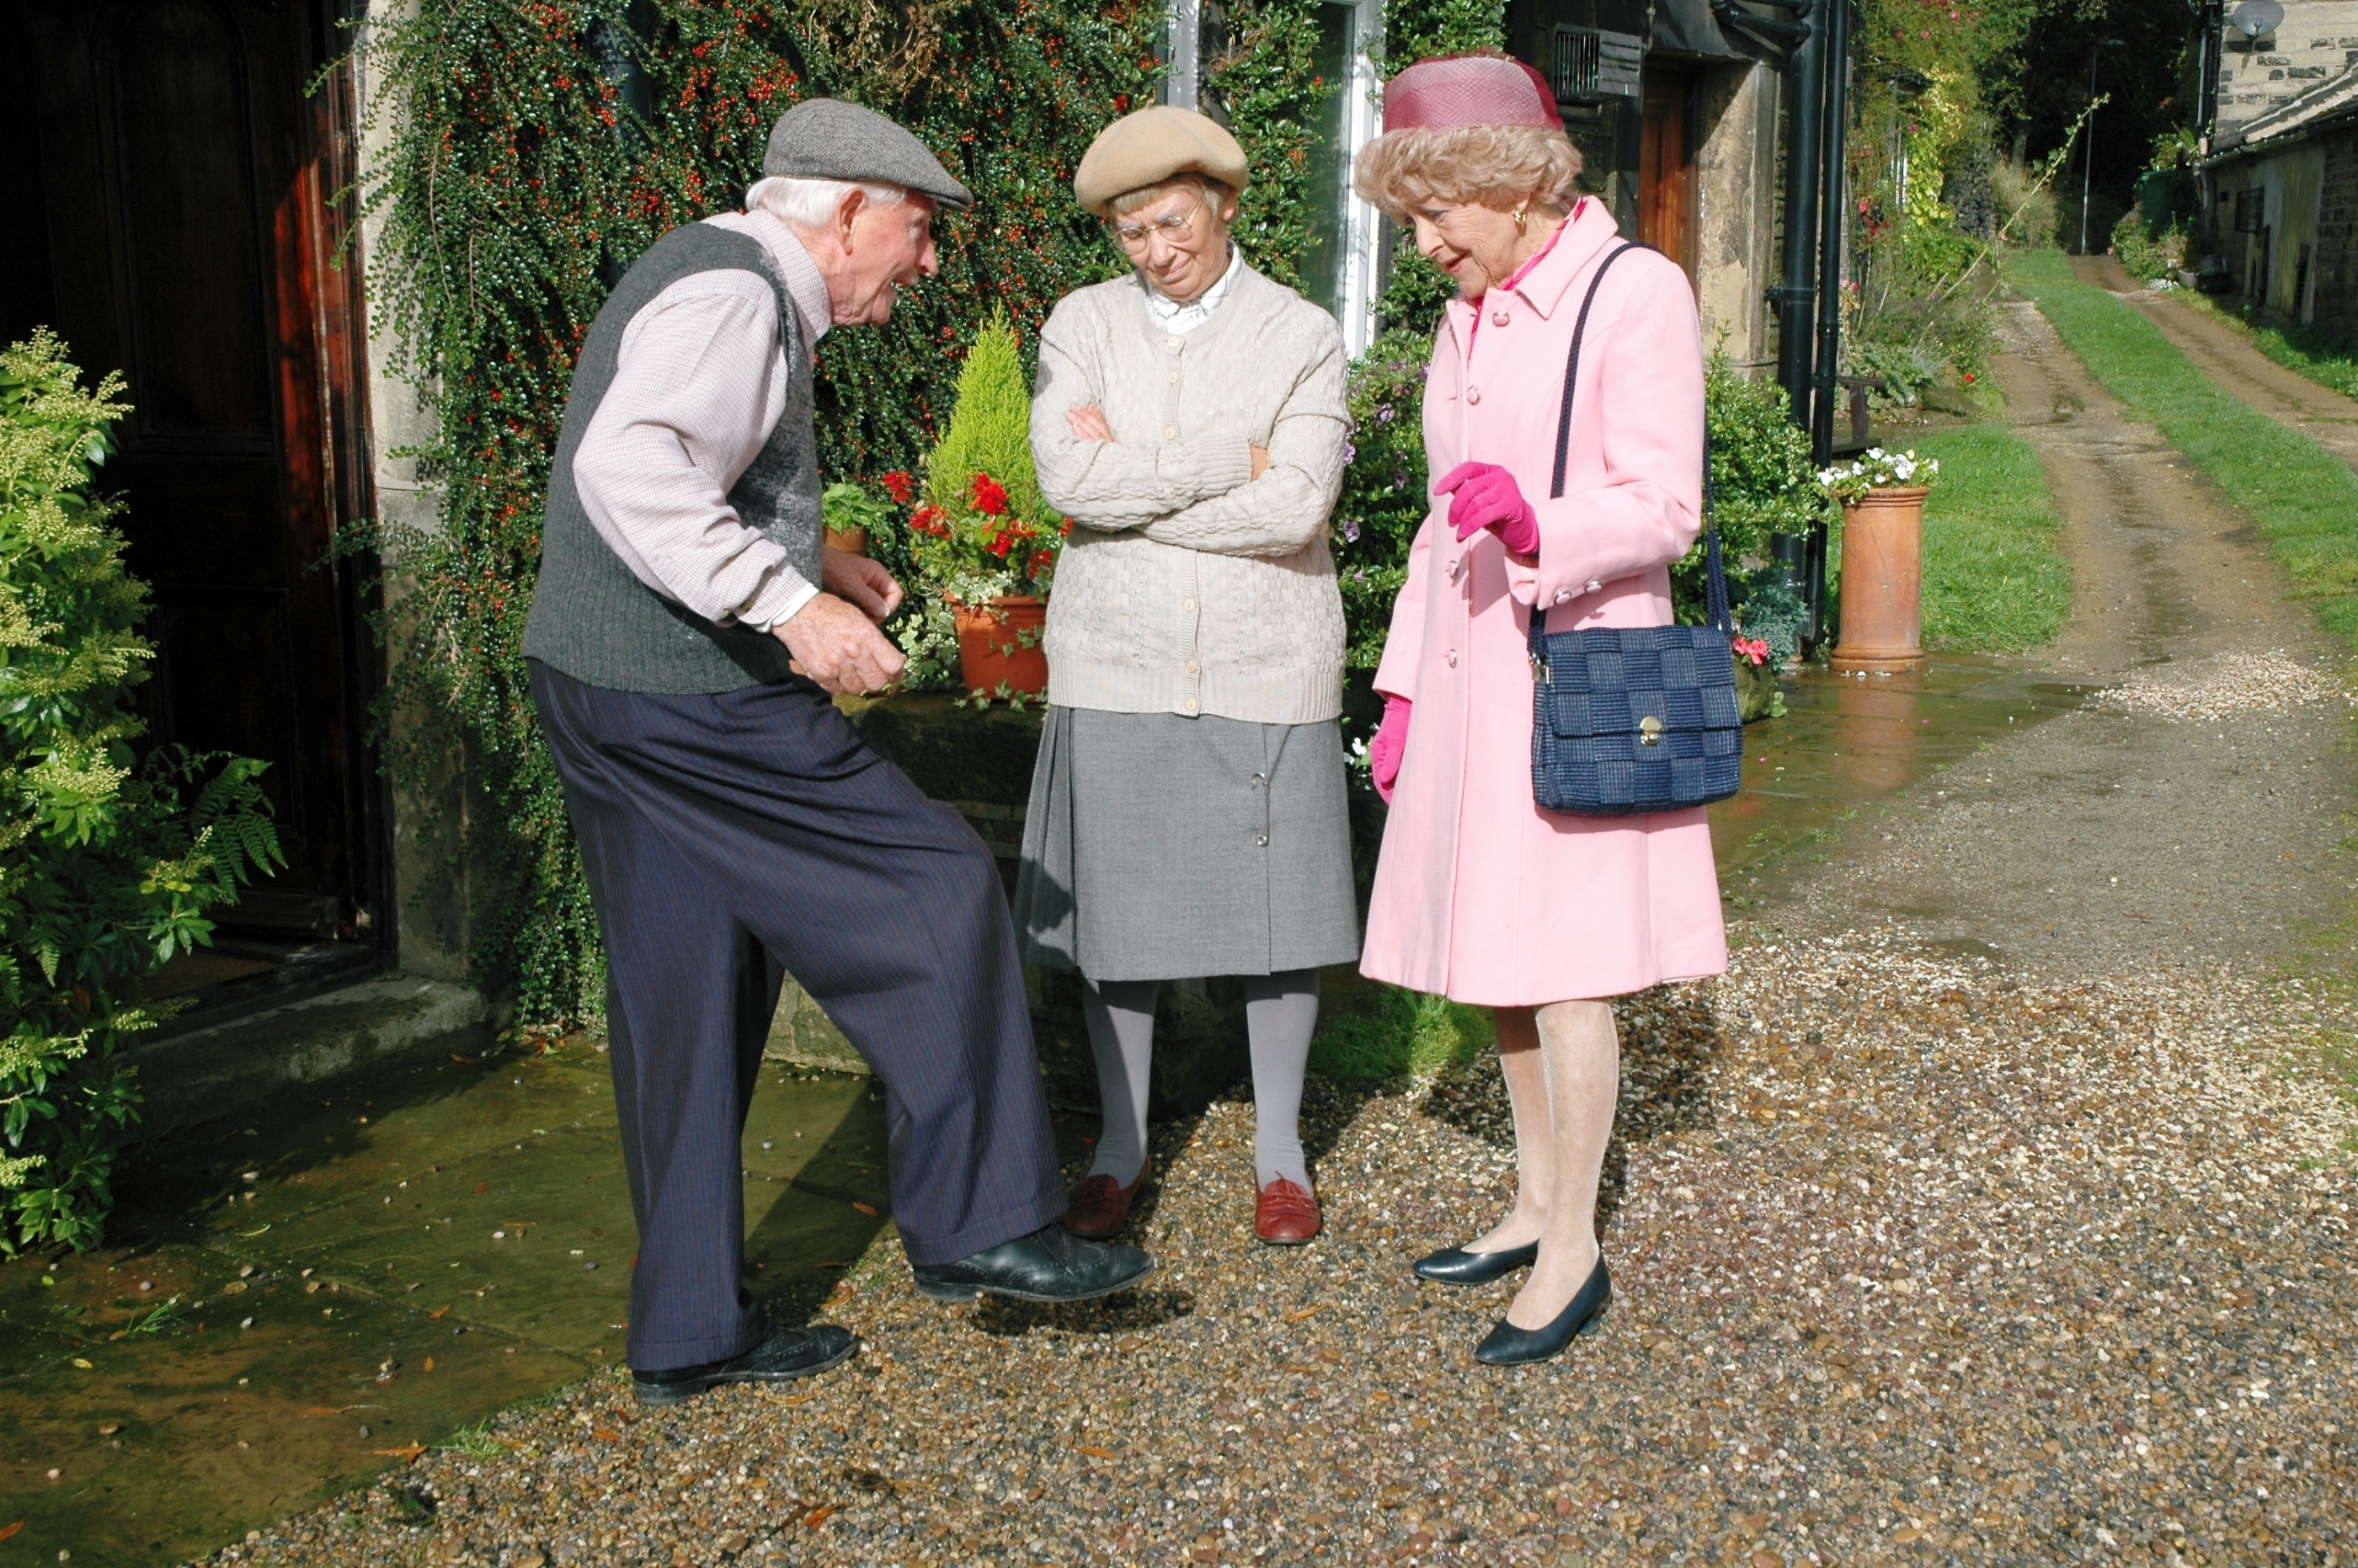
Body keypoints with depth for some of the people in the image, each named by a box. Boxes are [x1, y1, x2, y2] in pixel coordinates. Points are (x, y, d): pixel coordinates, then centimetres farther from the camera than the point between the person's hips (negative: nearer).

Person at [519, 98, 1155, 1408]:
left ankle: (690, 1335, 21)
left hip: (607, 702, 11)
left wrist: (807, 556, 19)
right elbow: (629, 470, -30)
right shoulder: (736, 296, -14)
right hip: (691, 706, -11)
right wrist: (789, 603, -33)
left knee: (688, 1009, 13)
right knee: (936, 896, -2)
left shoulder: (718, 274, 19)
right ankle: (978, 1222, 7)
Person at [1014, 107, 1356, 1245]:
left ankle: (1279, 1150, 23)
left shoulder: (1303, 336, 1)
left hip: (1265, 666, -1)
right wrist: (1226, 462, -12)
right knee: (1113, 905, 5)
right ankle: (1120, 1146, 23)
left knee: (1276, 907, 5)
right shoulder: (1083, 324, 5)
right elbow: (1066, 477, -11)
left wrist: (1130, 485, -10)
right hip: (1117, 663, 1)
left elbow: (1295, 508, -13)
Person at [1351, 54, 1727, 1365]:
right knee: (1494, 958, 12)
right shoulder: (1469, 320, 14)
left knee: (1560, 964, -5)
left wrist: (1536, 528, -32)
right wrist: (1405, 688, 16)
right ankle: (1536, 1207, 26)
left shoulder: (1635, 293, -8)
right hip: (1471, 667, 8)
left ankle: (1574, 1255, 7)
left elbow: (1664, 508, -13)